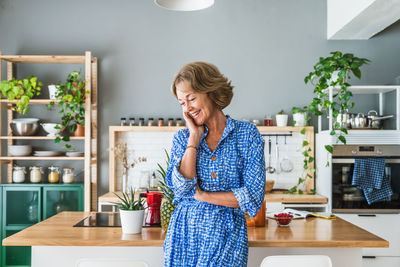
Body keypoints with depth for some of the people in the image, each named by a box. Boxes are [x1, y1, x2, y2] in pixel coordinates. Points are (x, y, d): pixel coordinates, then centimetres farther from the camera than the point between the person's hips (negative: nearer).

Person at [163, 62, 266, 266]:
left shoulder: (247, 133, -2)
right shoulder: (182, 137, 6)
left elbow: (254, 196, -8)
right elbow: (182, 187, -10)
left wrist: (202, 195, -8)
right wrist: (194, 137, -9)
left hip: (227, 234, -2)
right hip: (184, 231, 2)